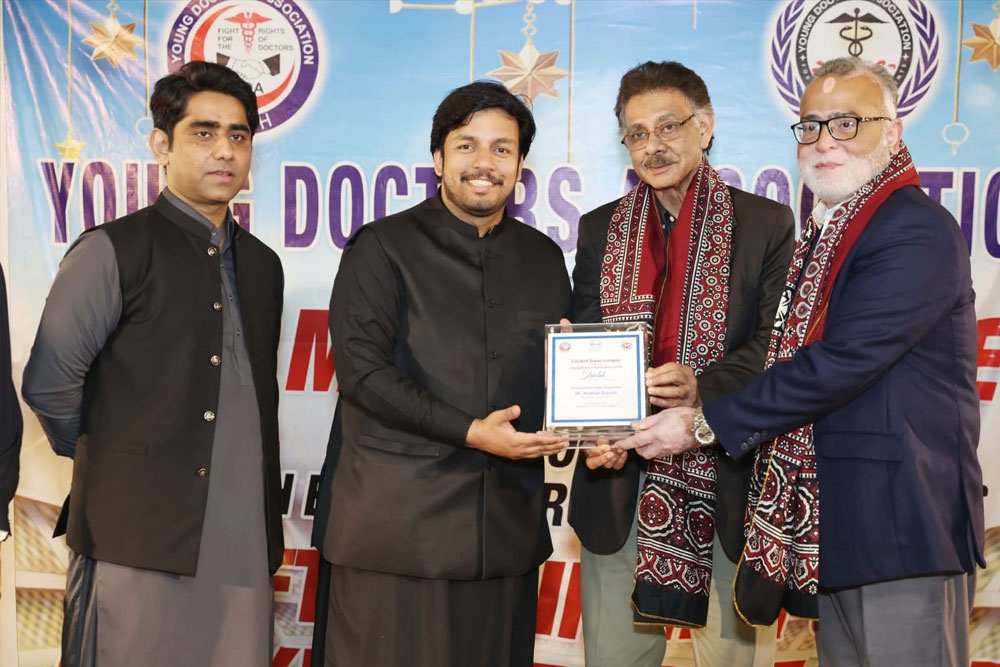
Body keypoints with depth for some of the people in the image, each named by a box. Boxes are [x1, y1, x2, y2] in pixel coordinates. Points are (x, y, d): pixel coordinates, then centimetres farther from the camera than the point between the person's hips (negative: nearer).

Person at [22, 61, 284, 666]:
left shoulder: (262, 265, 15)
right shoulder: (113, 252, -4)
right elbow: (49, 385, -4)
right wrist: (104, 461, 7)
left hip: (243, 545, 5)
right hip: (136, 541, -5)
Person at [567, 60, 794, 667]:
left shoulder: (766, 224, 2)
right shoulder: (599, 229, 12)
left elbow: (777, 342, -5)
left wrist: (703, 388, -22)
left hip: (730, 478, -2)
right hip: (621, 477, 3)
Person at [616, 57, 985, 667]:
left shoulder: (917, 232, -14)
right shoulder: (822, 235, 17)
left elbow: (841, 363, -22)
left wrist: (706, 425, -17)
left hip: (901, 527, -9)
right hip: (830, 525, 9)